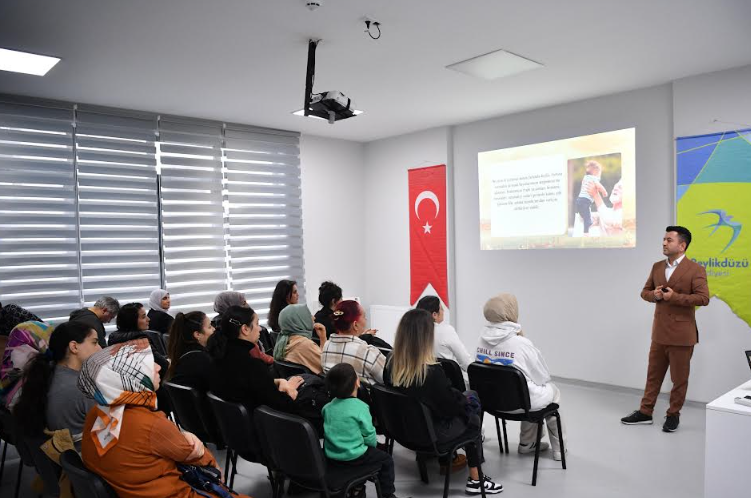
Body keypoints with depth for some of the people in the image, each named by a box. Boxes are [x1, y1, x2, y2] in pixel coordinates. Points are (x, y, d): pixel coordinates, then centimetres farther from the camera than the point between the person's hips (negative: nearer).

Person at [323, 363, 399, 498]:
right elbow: (369, 435, -13)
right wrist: (373, 445, 9)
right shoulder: (360, 407, -20)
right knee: (386, 460, 14)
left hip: (331, 455, 7)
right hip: (353, 457, -6)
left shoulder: (328, 406, -2)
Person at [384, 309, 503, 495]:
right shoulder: (432, 372, -31)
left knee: (469, 397, 21)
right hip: (431, 432, -6)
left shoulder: (390, 364, -12)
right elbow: (454, 404, -18)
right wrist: (464, 399, 4)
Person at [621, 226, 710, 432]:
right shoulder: (657, 266, 10)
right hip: (659, 332, 6)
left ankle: (673, 414, 23)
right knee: (653, 374, 14)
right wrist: (654, 295, -8)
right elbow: (645, 292, 14)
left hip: (681, 334, -5)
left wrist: (674, 296, -21)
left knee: (679, 378, 8)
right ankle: (645, 412, 23)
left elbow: (703, 298, -16)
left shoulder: (695, 269, -9)